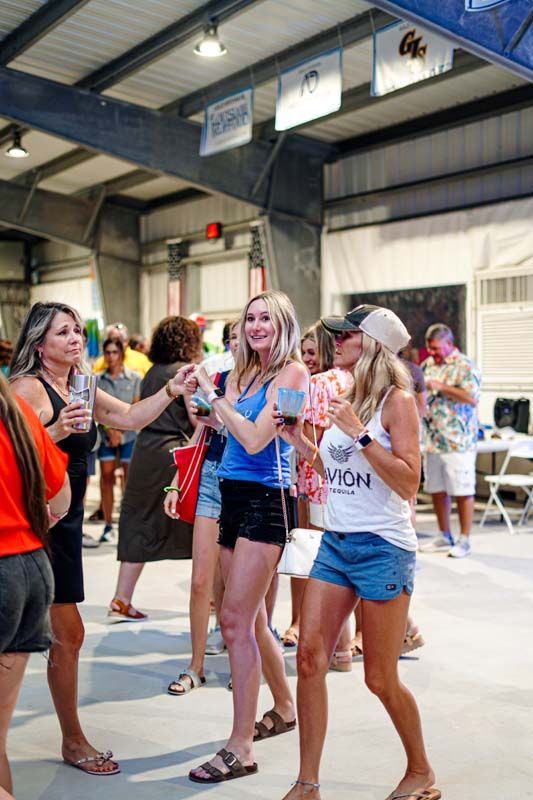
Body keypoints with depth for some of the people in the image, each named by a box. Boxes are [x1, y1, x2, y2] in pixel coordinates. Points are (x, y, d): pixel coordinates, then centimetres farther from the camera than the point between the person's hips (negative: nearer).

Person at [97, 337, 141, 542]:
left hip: (129, 434, -1)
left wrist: (120, 429, -9)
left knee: (130, 477, 0)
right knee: (106, 476, 1)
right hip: (106, 434, 1)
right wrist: (109, 429, -11)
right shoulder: (98, 379, 5)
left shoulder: (134, 378, 2)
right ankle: (108, 524, 9)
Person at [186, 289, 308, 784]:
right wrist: (198, 396, 6)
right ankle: (284, 709, 35)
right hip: (234, 497, 8)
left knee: (237, 619, -10)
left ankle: (241, 747, -3)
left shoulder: (291, 372, -10)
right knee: (250, 618, 16)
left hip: (264, 500, -8)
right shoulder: (247, 372, 13)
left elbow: (255, 439, -18)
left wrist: (212, 395, -13)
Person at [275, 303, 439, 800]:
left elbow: (408, 483, -17)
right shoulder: (344, 398, 11)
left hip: (382, 548, -6)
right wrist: (299, 442, 6)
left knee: (380, 679, 4)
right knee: (310, 657, 0)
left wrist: (360, 433, -22)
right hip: (335, 541, 7)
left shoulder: (397, 401, -9)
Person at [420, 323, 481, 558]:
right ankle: (444, 537, 23)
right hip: (433, 440, 7)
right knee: (437, 490, 12)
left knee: (462, 491, -1)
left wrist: (441, 387, -19)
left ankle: (464, 541, 6)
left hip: (457, 440, -7)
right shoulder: (428, 365, 14)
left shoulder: (465, 366, -7)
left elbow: (472, 397, -19)